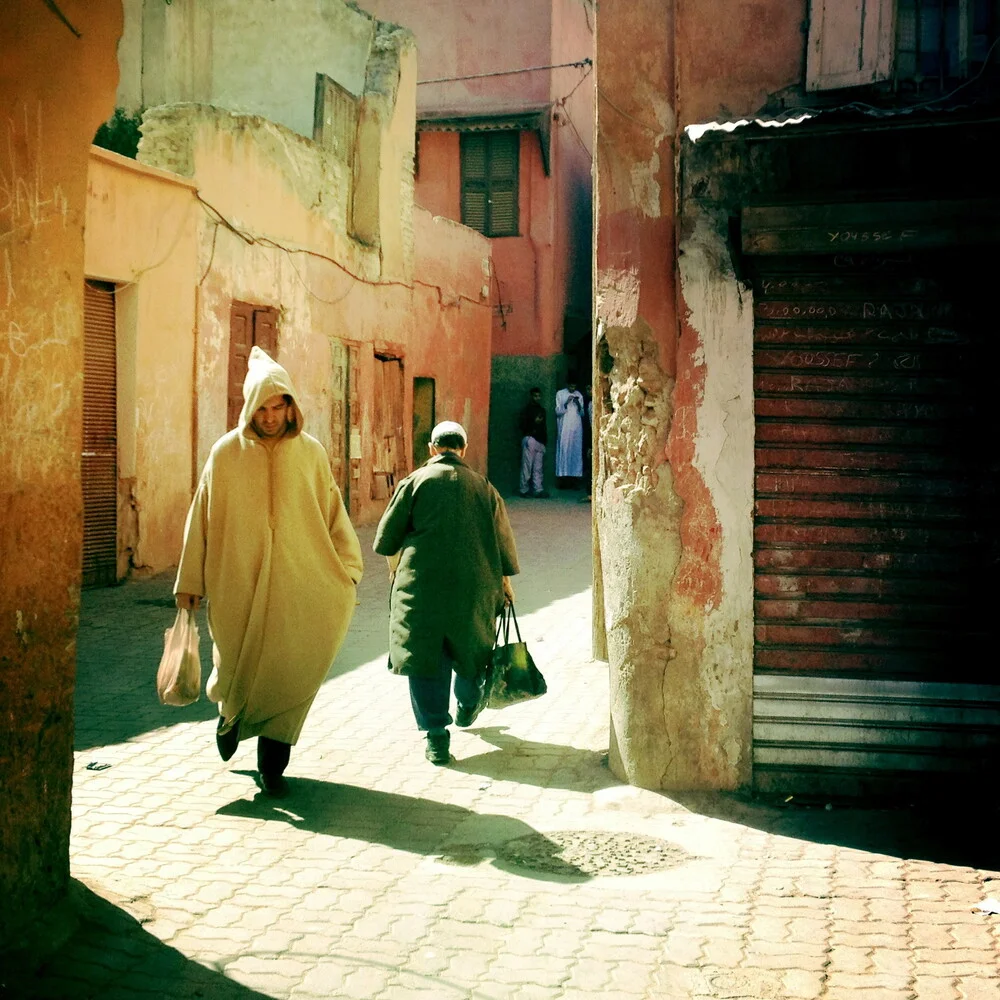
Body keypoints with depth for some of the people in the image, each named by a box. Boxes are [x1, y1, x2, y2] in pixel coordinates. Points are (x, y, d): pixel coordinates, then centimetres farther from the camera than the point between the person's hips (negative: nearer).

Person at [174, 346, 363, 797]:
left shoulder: (310, 453, 2)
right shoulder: (226, 453, -1)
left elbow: (333, 514, 7)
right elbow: (201, 518, 4)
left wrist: (347, 567, -2)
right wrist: (189, 581, 3)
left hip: (294, 584, 1)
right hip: (237, 586, 0)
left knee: (284, 674, -1)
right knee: (239, 669, 6)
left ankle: (272, 765, 10)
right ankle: (231, 711, 40)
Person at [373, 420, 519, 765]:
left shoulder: (416, 481, -2)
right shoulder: (482, 485, 5)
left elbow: (387, 534, 3)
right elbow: (503, 537, 11)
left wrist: (394, 561, 24)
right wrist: (505, 581, 25)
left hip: (422, 584, -2)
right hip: (474, 587, 3)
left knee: (425, 658, 3)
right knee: (472, 646, 24)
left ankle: (436, 737, -1)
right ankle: (468, 707, 45)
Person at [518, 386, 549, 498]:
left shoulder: (542, 410, 20)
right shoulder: (527, 410, 2)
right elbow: (523, 426, -4)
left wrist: (545, 440, 19)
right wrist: (534, 422, -16)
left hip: (540, 441, 6)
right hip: (530, 439, -6)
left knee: (538, 468, 1)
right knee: (527, 465, -8)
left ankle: (538, 490, -1)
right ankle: (524, 490, -5)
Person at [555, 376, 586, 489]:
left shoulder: (579, 395, 13)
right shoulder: (560, 394, 4)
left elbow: (582, 414, 13)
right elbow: (558, 411, -1)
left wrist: (578, 405, -7)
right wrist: (566, 403, -16)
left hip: (577, 428, 3)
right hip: (564, 428, -3)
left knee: (576, 452, -2)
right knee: (564, 451, -8)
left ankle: (575, 478, -1)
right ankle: (564, 479, -9)